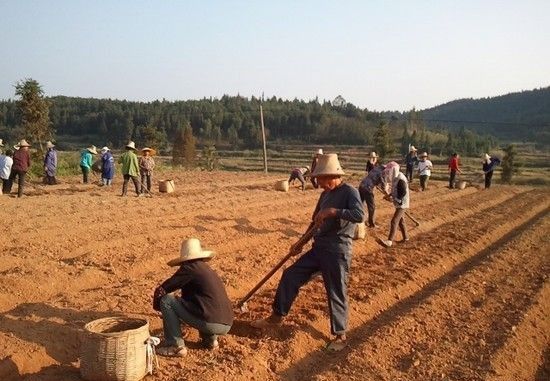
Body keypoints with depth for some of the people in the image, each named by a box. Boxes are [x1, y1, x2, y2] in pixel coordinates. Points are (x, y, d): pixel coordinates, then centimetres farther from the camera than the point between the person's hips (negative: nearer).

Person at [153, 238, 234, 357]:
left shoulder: (189, 268, -2)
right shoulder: (207, 269, 21)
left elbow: (161, 290, 1)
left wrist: (157, 306, 20)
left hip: (210, 323, -8)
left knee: (166, 300, 1)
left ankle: (176, 346, 1)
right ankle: (210, 338, 20)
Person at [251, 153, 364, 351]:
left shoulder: (349, 192, -11)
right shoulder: (325, 194, 13)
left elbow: (359, 215, -29)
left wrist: (333, 211, -31)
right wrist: (301, 242, 16)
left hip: (338, 252, -8)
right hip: (318, 248, 8)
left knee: (336, 293, 0)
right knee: (290, 276, 9)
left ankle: (340, 335, 17)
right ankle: (277, 316, 23)